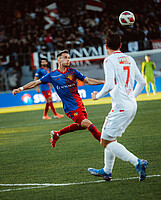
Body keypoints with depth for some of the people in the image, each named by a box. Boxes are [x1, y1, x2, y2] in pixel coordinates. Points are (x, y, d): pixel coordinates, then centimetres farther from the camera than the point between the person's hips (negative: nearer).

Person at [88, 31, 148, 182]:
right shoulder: (129, 59, 14)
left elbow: (109, 85, -19)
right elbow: (142, 82, 17)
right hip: (132, 106, 9)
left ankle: (137, 163, -19)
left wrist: (97, 96, -2)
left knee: (106, 142, -5)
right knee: (110, 138, 22)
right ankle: (107, 171, 30)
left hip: (120, 107, -9)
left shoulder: (110, 60, -9)